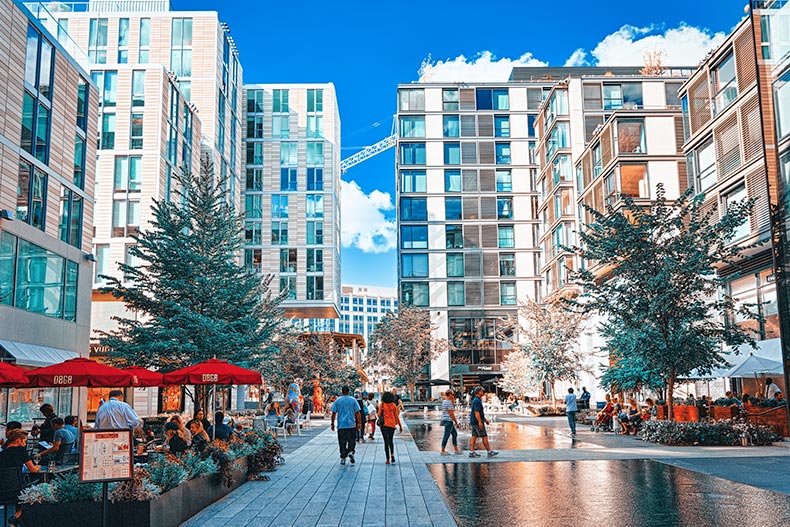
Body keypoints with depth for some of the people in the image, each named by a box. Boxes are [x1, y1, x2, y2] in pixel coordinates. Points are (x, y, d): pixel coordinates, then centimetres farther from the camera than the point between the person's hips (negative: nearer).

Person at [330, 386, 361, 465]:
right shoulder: (353, 400, 0)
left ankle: (343, 458, 7)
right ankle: (351, 452, -15)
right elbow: (357, 412, -1)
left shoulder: (337, 400, 1)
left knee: (342, 442, 7)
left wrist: (332, 423, 7)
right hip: (351, 425, -1)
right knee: (352, 440, 9)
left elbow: (334, 413, 1)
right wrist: (358, 423, 6)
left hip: (341, 425, 1)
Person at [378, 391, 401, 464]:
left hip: (384, 425, -2)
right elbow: (396, 416, 1)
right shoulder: (394, 405, -1)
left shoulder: (382, 405, -6)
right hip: (392, 425, 2)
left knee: (386, 442, 2)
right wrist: (400, 425, 9)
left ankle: (388, 459, 0)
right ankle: (392, 455, 6)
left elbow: (379, 415, -4)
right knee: (391, 441, 22)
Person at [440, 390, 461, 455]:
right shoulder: (448, 402, -17)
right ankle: (443, 451, 1)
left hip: (445, 420, 11)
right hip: (448, 420, -11)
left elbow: (453, 408, 19)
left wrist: (453, 401, 10)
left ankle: (456, 450, 19)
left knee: (455, 434, 15)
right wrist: (456, 422, -14)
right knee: (446, 435, -4)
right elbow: (451, 414, -18)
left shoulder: (444, 401, 14)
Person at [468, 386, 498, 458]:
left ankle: (471, 452, 5)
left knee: (474, 437, 7)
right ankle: (489, 452, 1)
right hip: (477, 422, -10)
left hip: (474, 422, 10)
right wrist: (480, 422, -28)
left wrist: (485, 419, 28)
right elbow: (476, 412, -24)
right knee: (484, 437, -4)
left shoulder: (475, 400, 17)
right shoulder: (477, 401, -16)